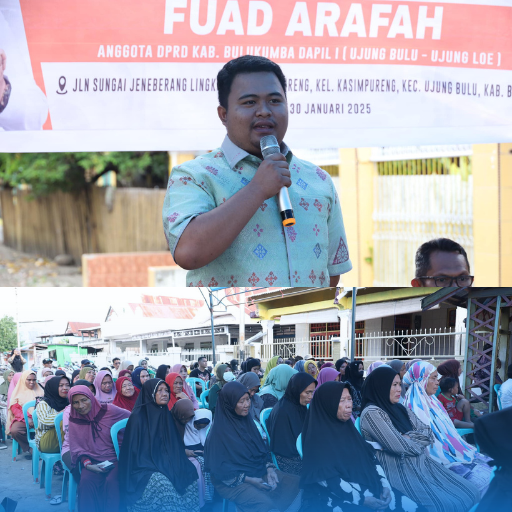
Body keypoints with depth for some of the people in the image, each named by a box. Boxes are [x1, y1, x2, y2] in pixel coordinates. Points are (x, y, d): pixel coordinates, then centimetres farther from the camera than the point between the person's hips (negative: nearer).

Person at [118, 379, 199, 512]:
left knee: (189, 474, -20)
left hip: (165, 465, 6)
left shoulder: (166, 415, 11)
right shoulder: (138, 417, -6)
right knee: (163, 482, -33)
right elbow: (133, 449, -7)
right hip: (143, 468, -6)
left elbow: (175, 446, 17)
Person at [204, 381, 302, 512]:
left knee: (295, 483, -9)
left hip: (258, 473, 7)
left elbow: (262, 448, 14)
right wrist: (248, 480, -17)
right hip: (233, 480, -7)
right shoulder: (219, 431, -14)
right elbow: (218, 468, -13)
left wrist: (269, 469, -6)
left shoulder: (247, 422, 6)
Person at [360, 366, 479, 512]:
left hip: (422, 465, 8)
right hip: (399, 471, -8)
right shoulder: (371, 413, -11)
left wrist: (408, 437, -10)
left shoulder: (400, 409, 14)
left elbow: (429, 434, 8)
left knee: (470, 494, -5)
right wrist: (418, 440, 2)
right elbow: (398, 446, -17)